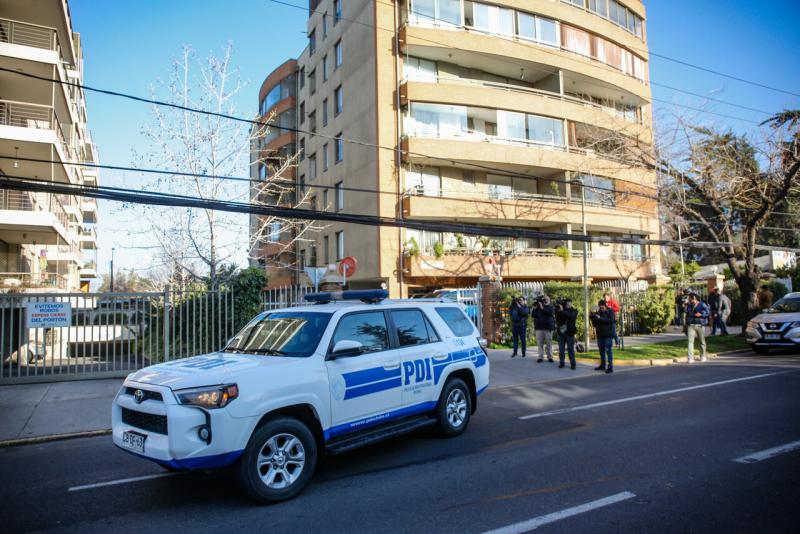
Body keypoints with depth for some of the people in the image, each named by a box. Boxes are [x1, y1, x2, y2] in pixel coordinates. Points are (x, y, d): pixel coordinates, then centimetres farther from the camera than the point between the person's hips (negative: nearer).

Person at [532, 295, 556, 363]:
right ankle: (541, 357, 3)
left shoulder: (550, 307, 7)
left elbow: (550, 313, -14)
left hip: (548, 328, -2)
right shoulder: (538, 307, 14)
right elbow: (534, 315, 8)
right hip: (539, 327, 2)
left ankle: (550, 357, 7)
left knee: (549, 343, 0)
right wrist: (535, 308, -4)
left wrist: (542, 308, -17)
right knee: (540, 343, 0)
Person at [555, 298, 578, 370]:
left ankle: (572, 364, 3)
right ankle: (561, 363, 11)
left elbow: (571, 316, -18)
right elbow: (557, 318, 1)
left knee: (570, 349, -1)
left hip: (569, 332, -3)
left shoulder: (574, 311, 4)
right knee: (561, 349, 4)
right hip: (561, 332, 3)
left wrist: (562, 311, -22)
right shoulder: (562, 309, 11)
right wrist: (557, 310, -12)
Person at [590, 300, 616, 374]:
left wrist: (600, 318, -25)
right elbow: (595, 324, 12)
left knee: (608, 350, -8)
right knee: (601, 350, 11)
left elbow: (611, 320, -20)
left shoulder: (610, 312, -3)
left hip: (608, 334, -6)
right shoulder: (598, 312, 12)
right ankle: (602, 365, 21)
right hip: (600, 334, 6)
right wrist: (593, 318, -7)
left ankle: (610, 367, -7)